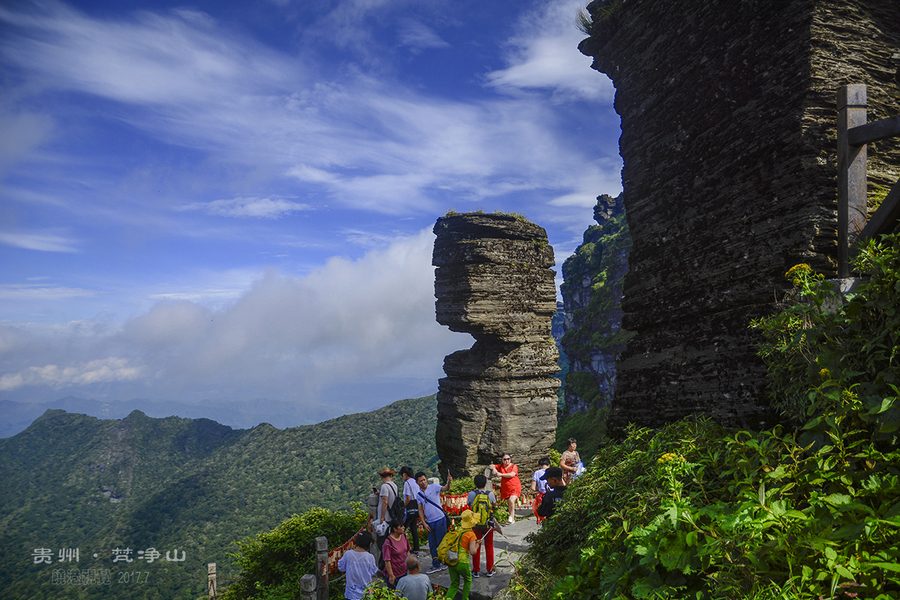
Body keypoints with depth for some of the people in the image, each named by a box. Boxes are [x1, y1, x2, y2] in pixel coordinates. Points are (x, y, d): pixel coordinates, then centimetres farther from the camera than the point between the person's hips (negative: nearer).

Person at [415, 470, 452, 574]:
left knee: (442, 543, 2)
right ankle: (436, 565, 22)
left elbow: (445, 489, -24)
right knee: (432, 545, 11)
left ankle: (445, 562, 18)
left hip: (440, 520, -5)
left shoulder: (434, 487, -6)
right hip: (429, 522, 5)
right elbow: (420, 510, 11)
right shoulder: (418, 494, 8)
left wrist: (448, 482, -46)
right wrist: (424, 523, 3)